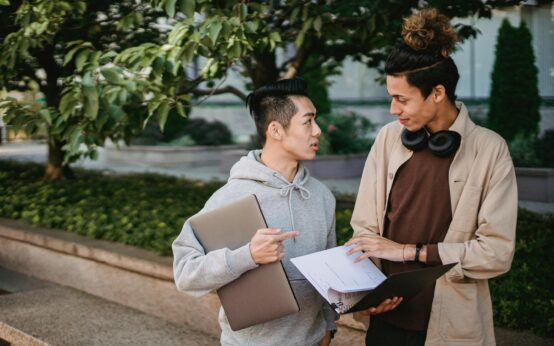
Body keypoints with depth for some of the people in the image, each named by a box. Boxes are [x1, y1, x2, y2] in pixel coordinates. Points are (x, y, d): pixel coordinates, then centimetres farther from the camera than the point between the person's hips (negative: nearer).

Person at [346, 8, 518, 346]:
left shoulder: (490, 149, -11)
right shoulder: (388, 138, -3)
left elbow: (498, 251, -13)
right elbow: (364, 226, 2)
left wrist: (410, 251, -16)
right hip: (388, 313, 2)